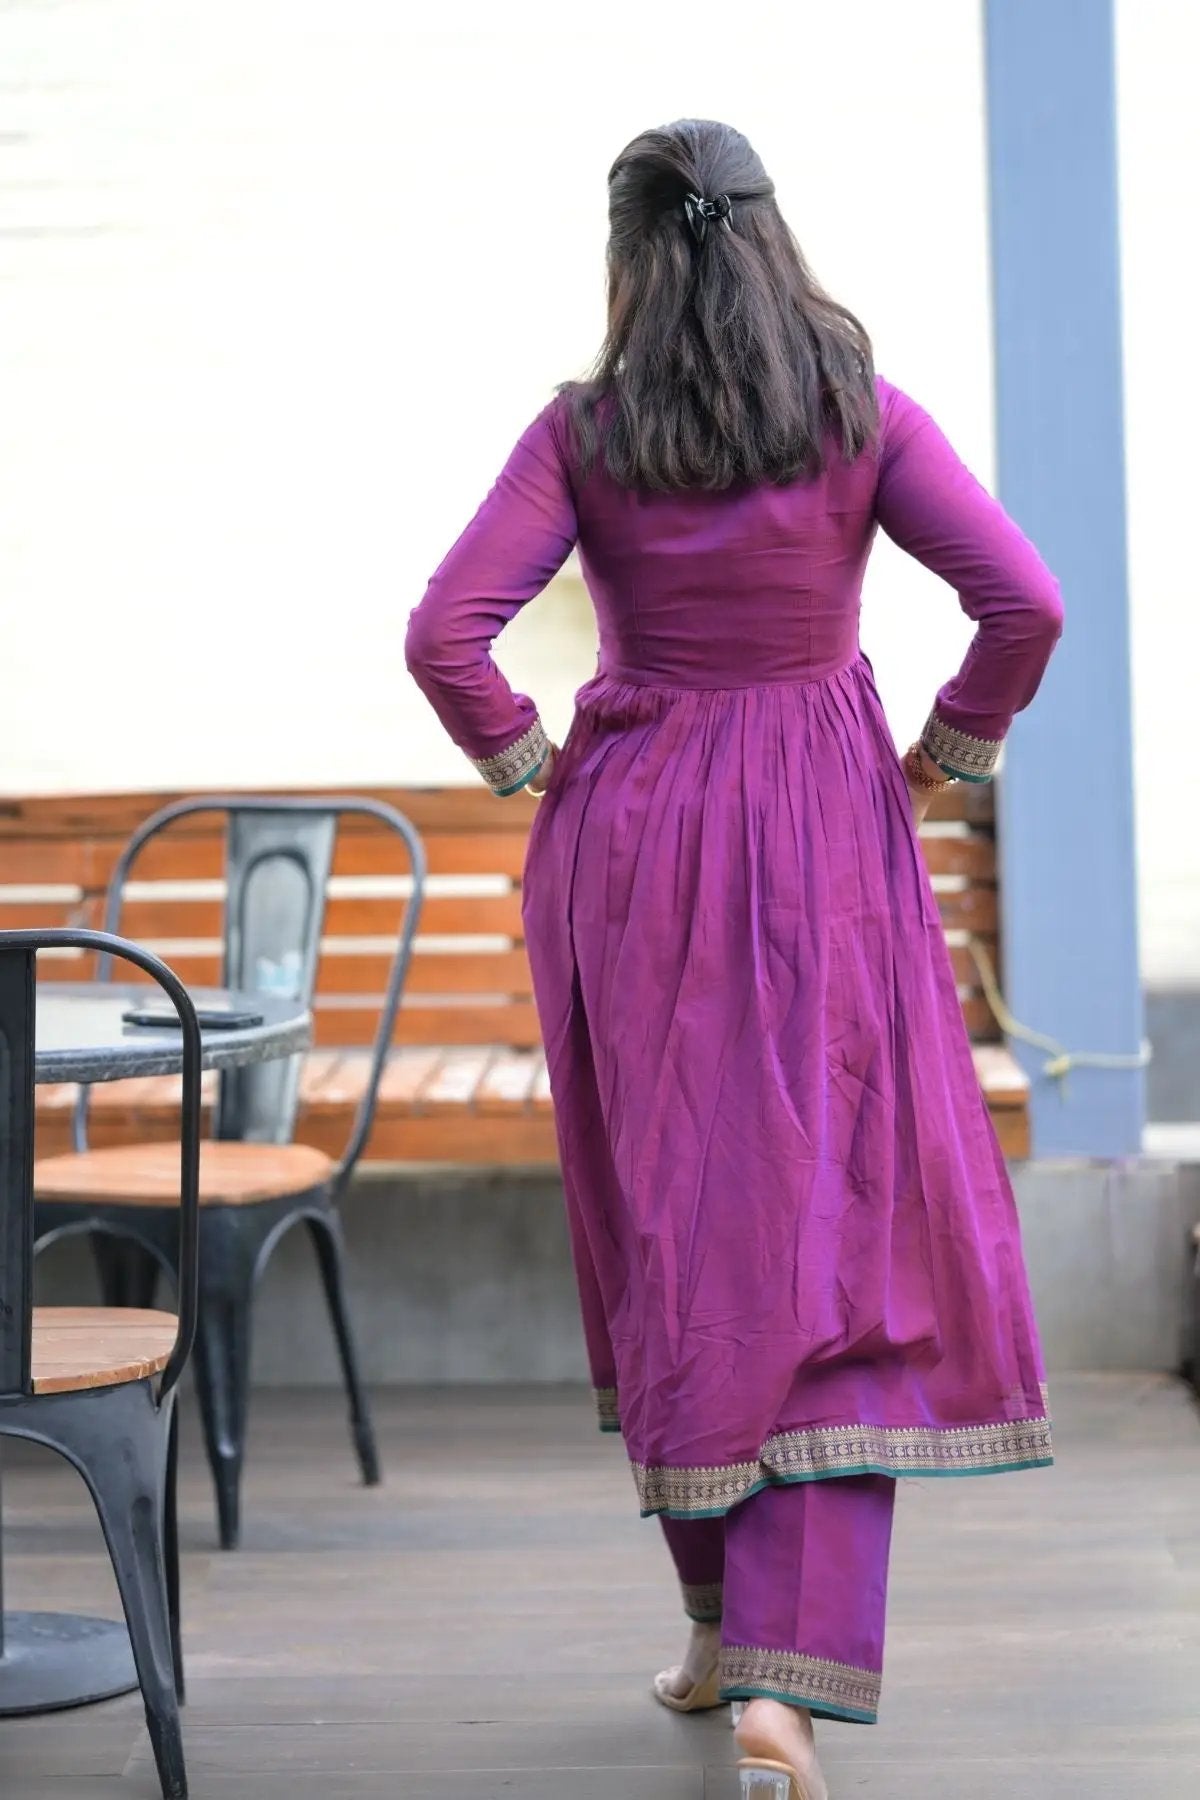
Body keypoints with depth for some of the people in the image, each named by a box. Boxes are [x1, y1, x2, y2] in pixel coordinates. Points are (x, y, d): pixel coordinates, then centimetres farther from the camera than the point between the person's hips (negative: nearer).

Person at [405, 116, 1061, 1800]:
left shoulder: (582, 432, -3)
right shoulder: (862, 411, -3)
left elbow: (445, 638, -11)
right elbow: (1024, 603, -11)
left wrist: (536, 769, 5)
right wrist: (940, 762, 3)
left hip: (629, 842, 1)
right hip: (825, 841, -1)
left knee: (671, 1225, 14)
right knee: (832, 1232, 0)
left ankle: (720, 1617, 26)